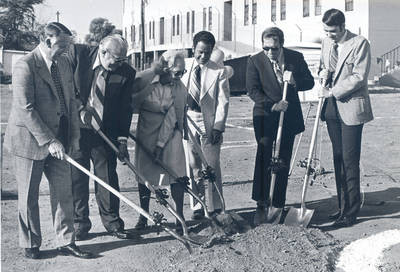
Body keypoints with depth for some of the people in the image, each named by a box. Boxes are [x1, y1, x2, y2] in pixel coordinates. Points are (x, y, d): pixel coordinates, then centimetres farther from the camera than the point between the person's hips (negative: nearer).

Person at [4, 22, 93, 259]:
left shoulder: (64, 64, 8)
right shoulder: (26, 66, -16)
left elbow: (71, 102, 13)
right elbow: (25, 109, -21)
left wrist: (74, 136, 5)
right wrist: (49, 141, -22)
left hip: (58, 140, 6)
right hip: (31, 141, -6)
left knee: (63, 192, 7)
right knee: (29, 197, 8)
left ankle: (66, 242, 18)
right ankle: (31, 244, 23)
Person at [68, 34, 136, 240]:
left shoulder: (126, 72, -5)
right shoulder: (78, 54, -9)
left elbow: (125, 108, -1)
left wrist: (122, 139, -5)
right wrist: (80, 107, -14)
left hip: (105, 132, 1)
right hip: (76, 130, -1)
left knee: (108, 177, 5)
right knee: (76, 177, 6)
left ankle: (112, 223, 18)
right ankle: (79, 225, 18)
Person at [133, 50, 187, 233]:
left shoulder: (180, 89, -10)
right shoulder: (143, 79, -12)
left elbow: (172, 117, -12)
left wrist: (161, 144, -15)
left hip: (170, 135, 0)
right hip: (145, 134, 0)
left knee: (176, 175, -5)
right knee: (143, 175, 7)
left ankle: (180, 217, 6)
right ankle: (143, 216, 22)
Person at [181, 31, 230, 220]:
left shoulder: (219, 72, 2)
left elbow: (223, 102, -1)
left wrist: (218, 127, -10)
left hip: (210, 124, -2)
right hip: (188, 124, 3)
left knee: (212, 167, -2)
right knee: (193, 167, 6)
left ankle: (215, 208, 6)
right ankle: (198, 205, 16)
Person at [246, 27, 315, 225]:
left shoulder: (296, 58, 0)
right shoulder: (255, 61, -5)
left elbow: (310, 82, 3)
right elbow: (253, 90, -9)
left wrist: (295, 80, -18)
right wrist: (272, 105, -21)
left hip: (289, 117, 3)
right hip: (265, 117, -2)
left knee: (283, 162, 8)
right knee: (264, 157, -13)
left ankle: (278, 205, 18)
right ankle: (261, 205, -8)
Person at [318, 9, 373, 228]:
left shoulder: (360, 44, -9)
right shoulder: (326, 43, 12)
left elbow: (359, 77, -15)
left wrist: (333, 91, -16)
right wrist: (323, 73, 1)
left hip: (351, 109, -7)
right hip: (332, 109, 7)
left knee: (350, 161, -5)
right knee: (338, 159, 11)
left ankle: (351, 212, 3)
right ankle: (342, 207, 20)